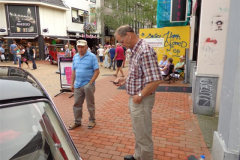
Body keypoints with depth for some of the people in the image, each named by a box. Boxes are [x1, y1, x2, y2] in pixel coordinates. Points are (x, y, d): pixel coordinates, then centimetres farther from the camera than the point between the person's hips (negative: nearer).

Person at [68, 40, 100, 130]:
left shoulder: (92, 56, -8)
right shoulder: (75, 57, 9)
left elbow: (97, 71, -10)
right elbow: (73, 71, 14)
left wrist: (90, 83, -16)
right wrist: (72, 83, 10)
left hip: (88, 85, -5)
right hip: (78, 85, 5)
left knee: (90, 104, 8)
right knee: (77, 104, 11)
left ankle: (92, 120, 27)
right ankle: (77, 122, 26)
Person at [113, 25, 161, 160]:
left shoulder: (145, 51, -23)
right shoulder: (136, 50, 9)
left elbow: (155, 80, -28)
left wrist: (140, 96, -20)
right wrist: (125, 79, 8)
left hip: (141, 100, -10)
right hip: (134, 99, 10)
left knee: (143, 136, 8)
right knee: (138, 133, 25)